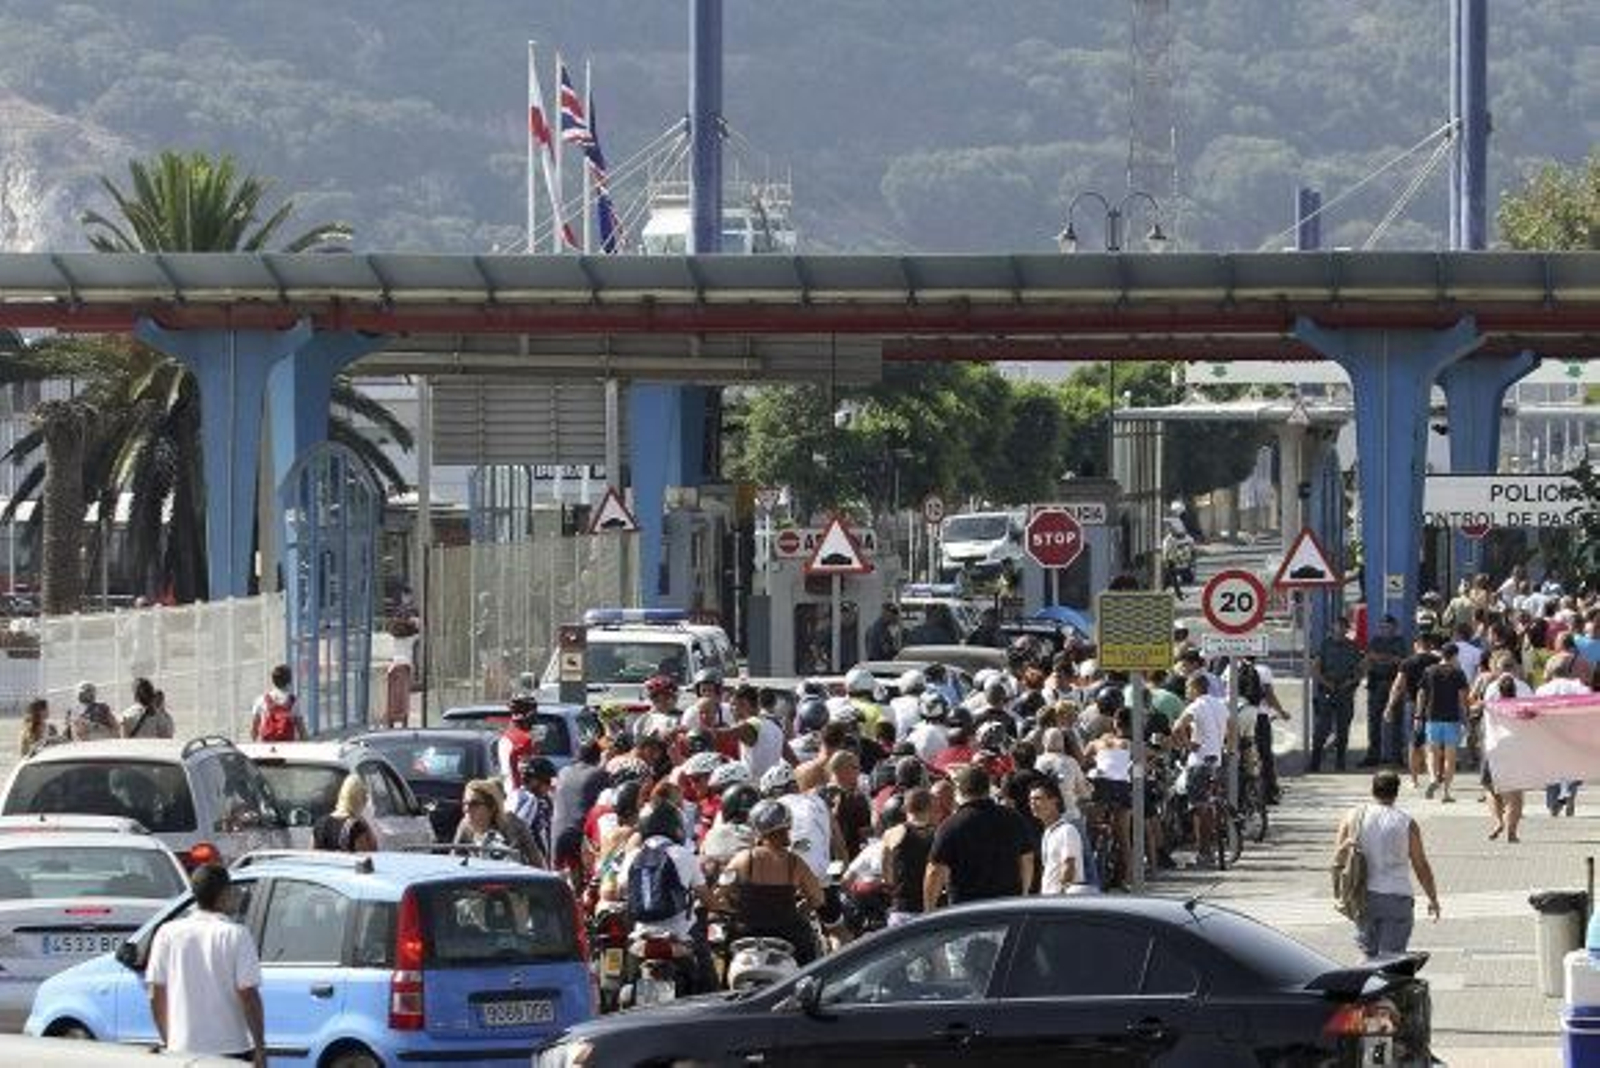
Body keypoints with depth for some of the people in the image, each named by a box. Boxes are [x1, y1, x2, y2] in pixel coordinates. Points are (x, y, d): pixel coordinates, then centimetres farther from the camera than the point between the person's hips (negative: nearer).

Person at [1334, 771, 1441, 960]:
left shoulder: (1353, 818, 3)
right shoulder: (1407, 824, -4)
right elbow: (1421, 866, 1)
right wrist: (1433, 899, 13)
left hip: (1364, 897, 3)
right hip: (1396, 898, -3)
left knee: (1370, 953, 17)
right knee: (1390, 956, -3)